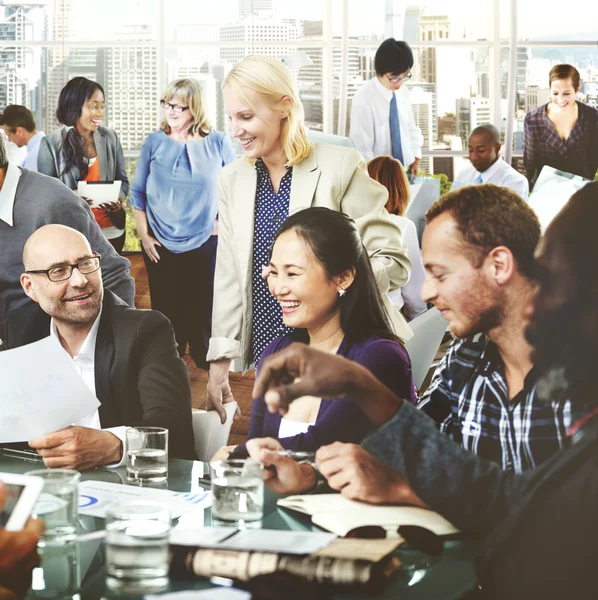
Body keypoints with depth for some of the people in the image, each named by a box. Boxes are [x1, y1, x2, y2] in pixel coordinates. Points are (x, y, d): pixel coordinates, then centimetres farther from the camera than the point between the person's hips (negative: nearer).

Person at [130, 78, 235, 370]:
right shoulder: (154, 143, 0)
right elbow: (137, 192, 6)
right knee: (166, 312, 9)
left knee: (203, 311, 4)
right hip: (161, 247, 1)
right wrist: (144, 235, 1)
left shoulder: (218, 143, -4)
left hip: (205, 246, -1)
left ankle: (208, 366, 18)